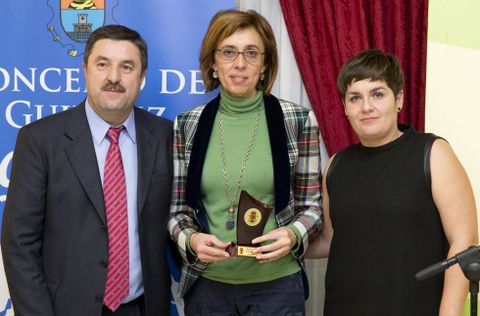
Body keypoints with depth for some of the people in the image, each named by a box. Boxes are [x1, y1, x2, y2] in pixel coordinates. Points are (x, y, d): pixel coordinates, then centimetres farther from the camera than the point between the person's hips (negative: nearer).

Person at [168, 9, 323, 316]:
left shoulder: (298, 120, -5)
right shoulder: (187, 125, 0)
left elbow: (311, 206, 1)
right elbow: (178, 209, 6)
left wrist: (293, 235, -19)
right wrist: (191, 239, -14)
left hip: (277, 282, -1)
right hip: (206, 282, 2)